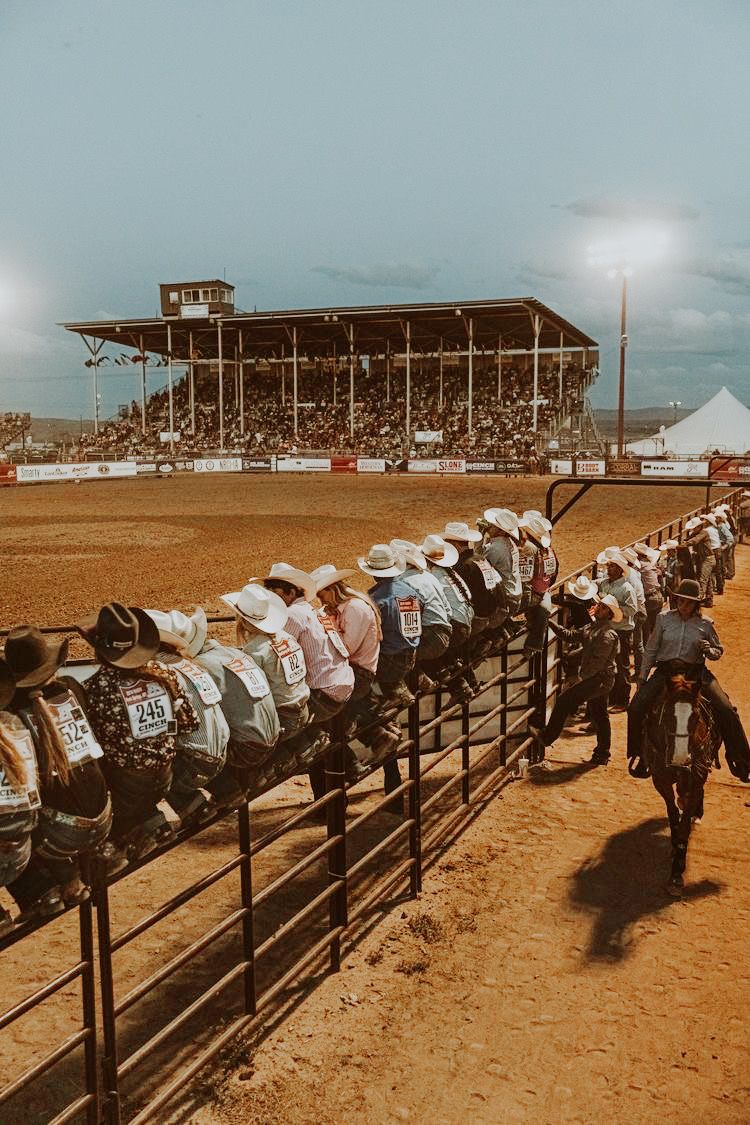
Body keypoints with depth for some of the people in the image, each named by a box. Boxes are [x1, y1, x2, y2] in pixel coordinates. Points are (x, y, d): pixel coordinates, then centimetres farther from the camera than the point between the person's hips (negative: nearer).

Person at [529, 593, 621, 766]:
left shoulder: (607, 634, -19)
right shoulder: (592, 627, 12)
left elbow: (598, 661, -23)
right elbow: (570, 636, 13)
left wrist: (583, 677, -16)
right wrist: (551, 623, 6)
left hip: (599, 679, -10)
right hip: (600, 680, 10)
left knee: (564, 700, -8)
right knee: (599, 716, 15)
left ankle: (547, 737, 1)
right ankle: (602, 754, 24)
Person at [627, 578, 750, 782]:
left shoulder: (705, 624, 3)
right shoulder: (664, 619, 4)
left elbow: (719, 651, 15)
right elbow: (651, 650, 11)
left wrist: (709, 650, -9)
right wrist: (642, 678, 10)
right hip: (664, 671, 1)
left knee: (727, 711, -18)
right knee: (636, 708, -16)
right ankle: (640, 754, 4)